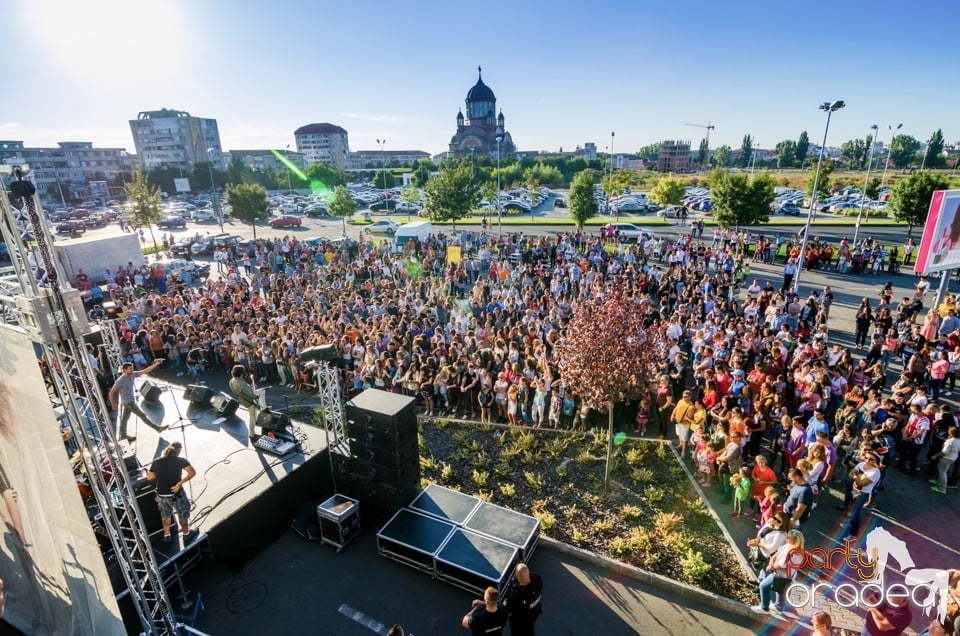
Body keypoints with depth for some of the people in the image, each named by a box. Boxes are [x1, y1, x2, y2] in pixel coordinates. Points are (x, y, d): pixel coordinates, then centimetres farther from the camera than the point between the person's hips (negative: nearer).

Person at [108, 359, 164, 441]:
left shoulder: (132, 374, -6)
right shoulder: (120, 381, -25)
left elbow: (145, 371, -3)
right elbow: (111, 393, -16)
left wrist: (157, 364, -10)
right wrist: (113, 404, -10)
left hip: (132, 401, 7)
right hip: (128, 402, -7)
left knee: (124, 418, 19)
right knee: (143, 415, 0)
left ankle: (122, 435, 31)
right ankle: (157, 428, 6)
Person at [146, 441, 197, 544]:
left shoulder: (156, 462, -3)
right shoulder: (180, 461, -15)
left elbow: (150, 477, 8)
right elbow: (192, 473, -27)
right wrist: (180, 483, -20)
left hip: (161, 495, 4)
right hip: (176, 494, -4)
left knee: (165, 515, 27)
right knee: (183, 514, 18)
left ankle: (166, 536, 40)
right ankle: (186, 534, 33)